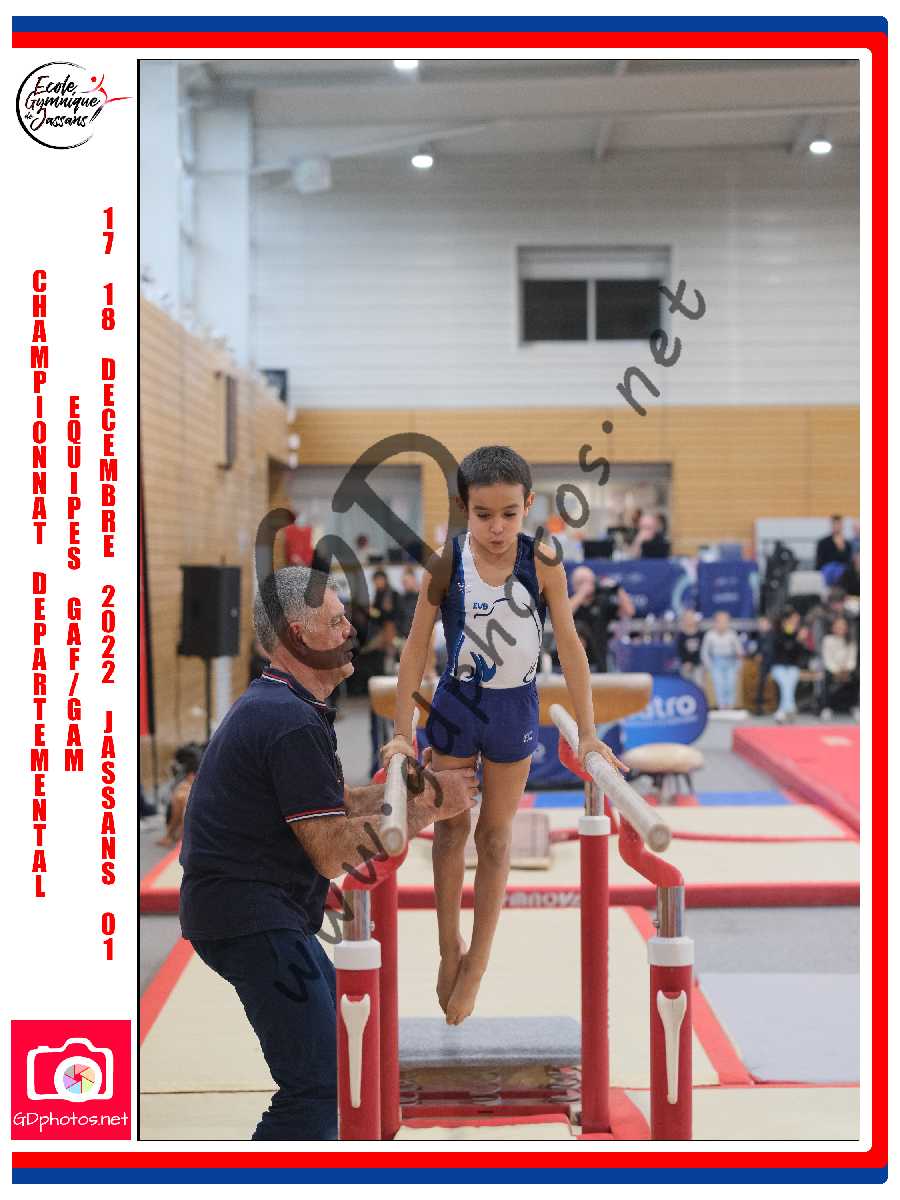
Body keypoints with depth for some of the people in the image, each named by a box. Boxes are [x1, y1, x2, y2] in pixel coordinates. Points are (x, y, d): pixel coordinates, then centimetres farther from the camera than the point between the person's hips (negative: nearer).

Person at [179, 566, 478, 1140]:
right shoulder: (293, 722, -18)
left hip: (235, 905, 12)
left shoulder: (269, 705, 16)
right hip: (252, 915, -12)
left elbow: (329, 806, 20)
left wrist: (413, 785, 9)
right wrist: (428, 806, -11)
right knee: (316, 1088, -14)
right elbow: (333, 852, -20)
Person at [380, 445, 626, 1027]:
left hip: (515, 709, 0)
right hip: (455, 704, 0)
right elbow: (417, 645, -10)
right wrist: (402, 731, -12)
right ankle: (449, 947, 30)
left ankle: (478, 963, 22)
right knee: (451, 826, 13)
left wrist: (587, 732, -11)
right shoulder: (445, 562, -15)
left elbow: (570, 646, -11)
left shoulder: (544, 563, -16)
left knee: (496, 834, 11)